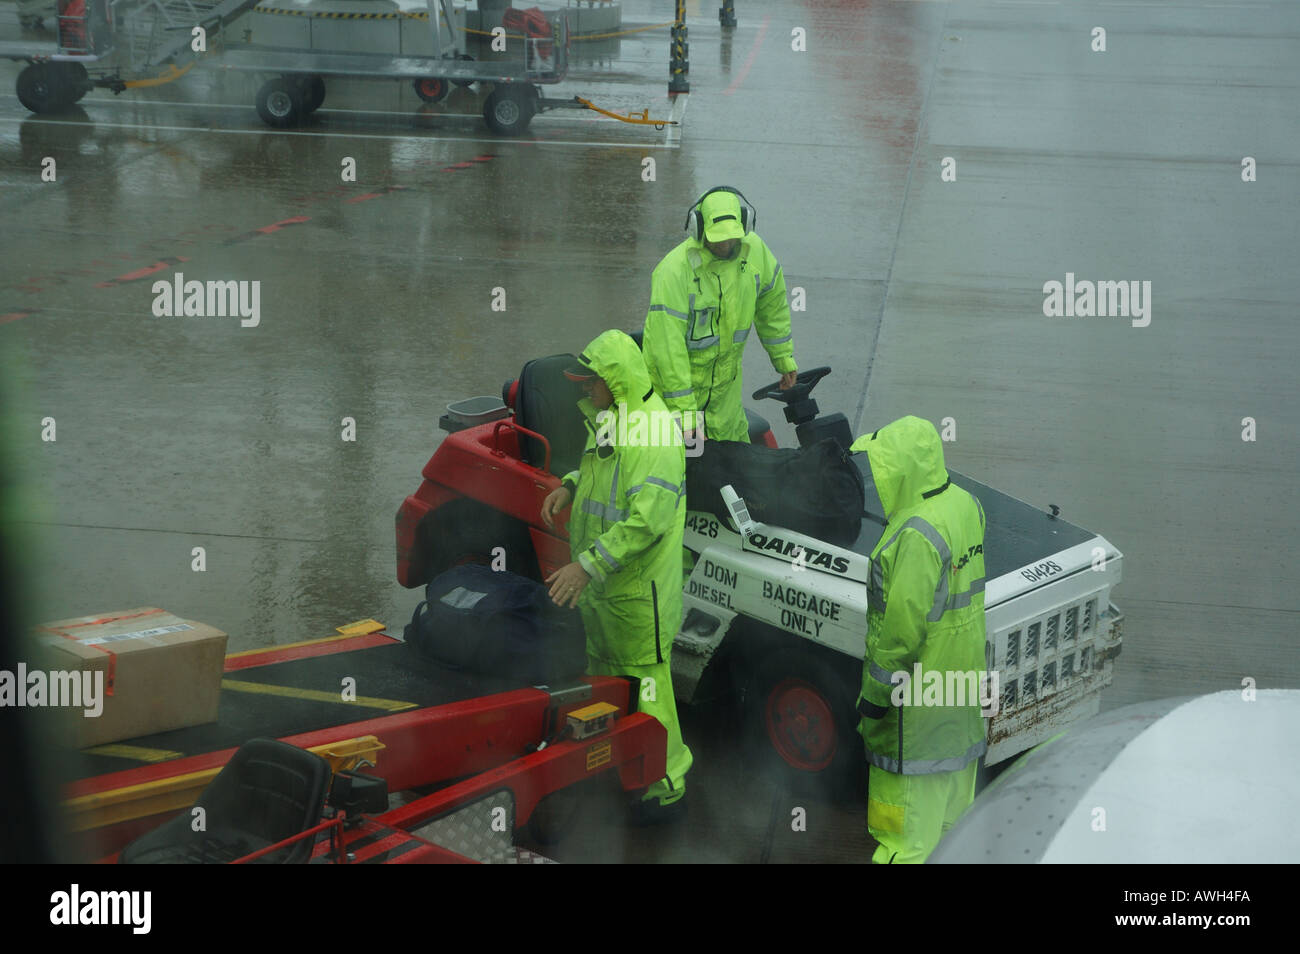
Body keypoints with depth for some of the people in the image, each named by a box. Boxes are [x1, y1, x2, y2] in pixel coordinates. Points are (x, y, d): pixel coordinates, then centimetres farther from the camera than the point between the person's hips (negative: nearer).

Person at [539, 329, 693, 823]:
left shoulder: (653, 433, -25)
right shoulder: (609, 419, 7)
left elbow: (646, 520, -31)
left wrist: (587, 564, -31)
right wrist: (569, 486, 7)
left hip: (636, 588, -10)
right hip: (600, 582, 10)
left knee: (643, 685, -2)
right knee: (603, 670, 24)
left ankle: (665, 787, 9)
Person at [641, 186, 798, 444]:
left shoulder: (754, 249, -11)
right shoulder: (675, 270, -30)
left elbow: (772, 303, 7)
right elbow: (667, 345, -30)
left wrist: (784, 358, 15)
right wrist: (684, 409, -31)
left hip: (724, 378, 5)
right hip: (672, 375, -5)